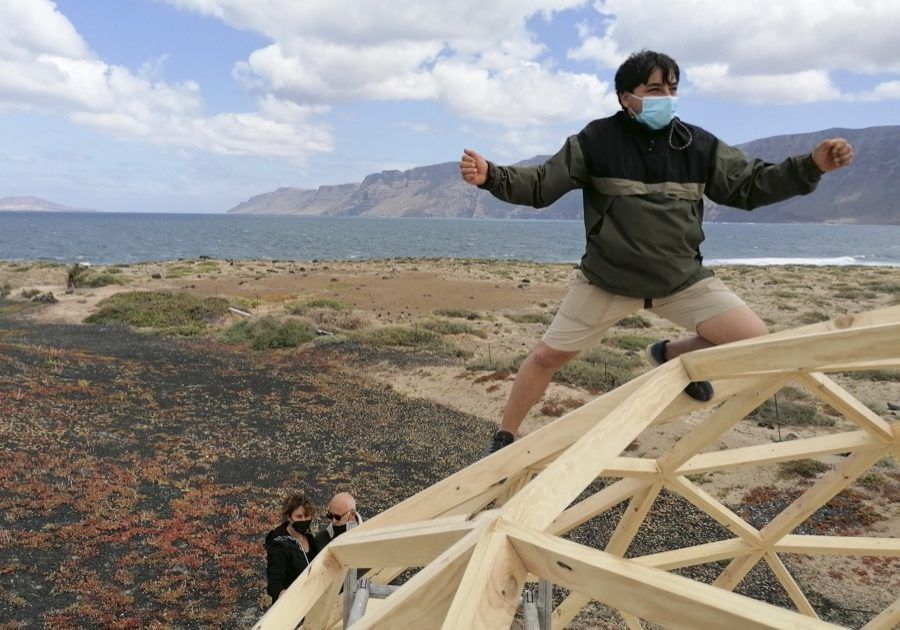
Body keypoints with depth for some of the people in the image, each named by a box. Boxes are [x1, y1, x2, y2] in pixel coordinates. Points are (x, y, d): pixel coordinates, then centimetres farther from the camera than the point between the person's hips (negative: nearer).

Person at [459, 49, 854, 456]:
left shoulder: (698, 145, -1)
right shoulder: (597, 140, -10)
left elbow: (749, 185, 6)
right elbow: (540, 185, -9)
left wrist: (812, 166, -7)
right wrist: (490, 176, -26)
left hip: (684, 278, 3)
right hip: (607, 279, -2)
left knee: (754, 340, -8)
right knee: (547, 356, -1)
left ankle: (671, 354, 19)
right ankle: (504, 437, 21)